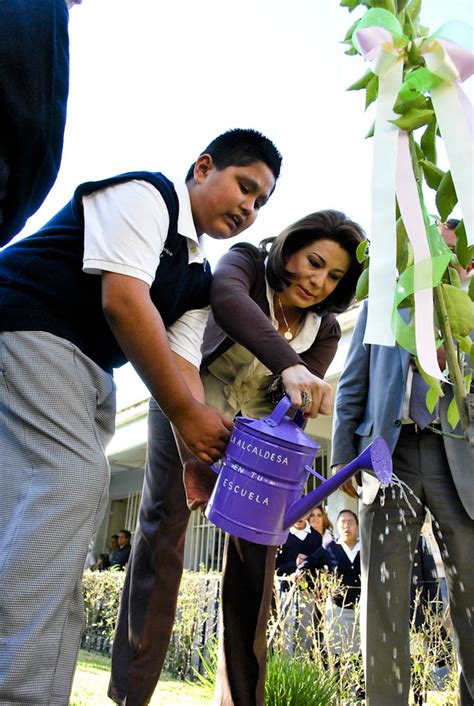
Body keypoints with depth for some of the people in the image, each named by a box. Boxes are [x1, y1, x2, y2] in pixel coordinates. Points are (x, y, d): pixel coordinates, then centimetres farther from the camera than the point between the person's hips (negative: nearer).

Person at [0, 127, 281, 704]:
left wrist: (208, 448, -11)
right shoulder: (145, 194, -5)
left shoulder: (198, 279, 18)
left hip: (88, 371, 9)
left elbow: (181, 361, 6)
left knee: (61, 500, 2)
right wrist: (186, 412, -18)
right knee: (71, 481, -23)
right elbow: (123, 301, -19)